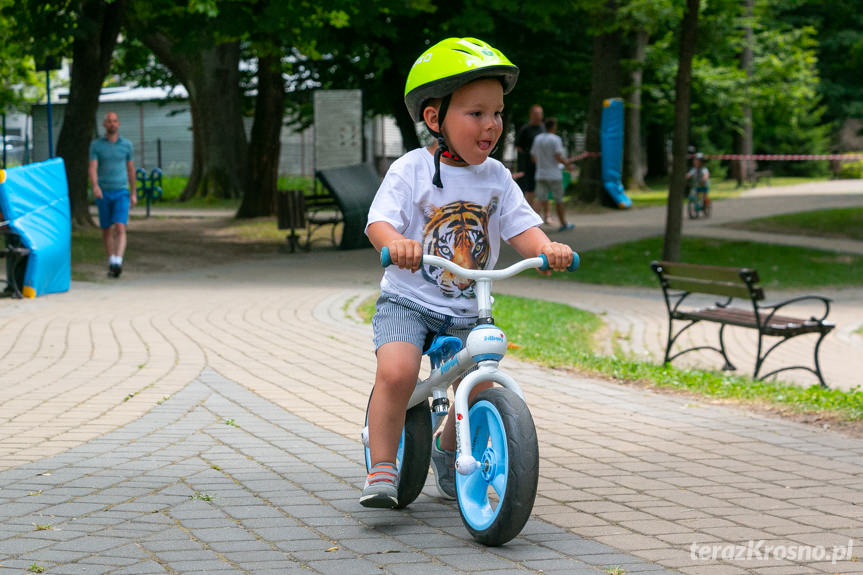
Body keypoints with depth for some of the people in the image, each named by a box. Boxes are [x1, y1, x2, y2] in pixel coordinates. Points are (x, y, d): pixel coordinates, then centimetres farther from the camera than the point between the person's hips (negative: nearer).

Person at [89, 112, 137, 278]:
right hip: (103, 194, 1)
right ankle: (111, 262, 23)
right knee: (106, 230, 9)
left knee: (120, 228, -17)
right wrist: (95, 186, -30)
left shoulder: (126, 144, 4)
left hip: (121, 193, -1)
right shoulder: (96, 145, 0)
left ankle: (117, 263, -29)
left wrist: (133, 193, 13)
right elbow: (92, 169, -11)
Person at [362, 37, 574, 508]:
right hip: (408, 301, -4)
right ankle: (382, 470, -14)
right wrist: (395, 243, -42)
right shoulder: (411, 171, -9)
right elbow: (379, 221, -18)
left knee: (480, 390, -2)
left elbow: (521, 227, -2)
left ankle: (447, 451, 30)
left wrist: (547, 248, -24)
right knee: (396, 371, -28)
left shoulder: (496, 178, 4)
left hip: (468, 311, 5)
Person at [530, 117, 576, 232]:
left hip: (540, 175, 4)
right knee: (558, 200, 10)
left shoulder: (537, 139, 7)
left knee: (542, 201, 0)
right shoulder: (556, 139, -10)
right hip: (554, 175, -4)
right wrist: (566, 162, 2)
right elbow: (558, 157, -17)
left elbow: (533, 157, 11)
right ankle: (563, 224, 21)